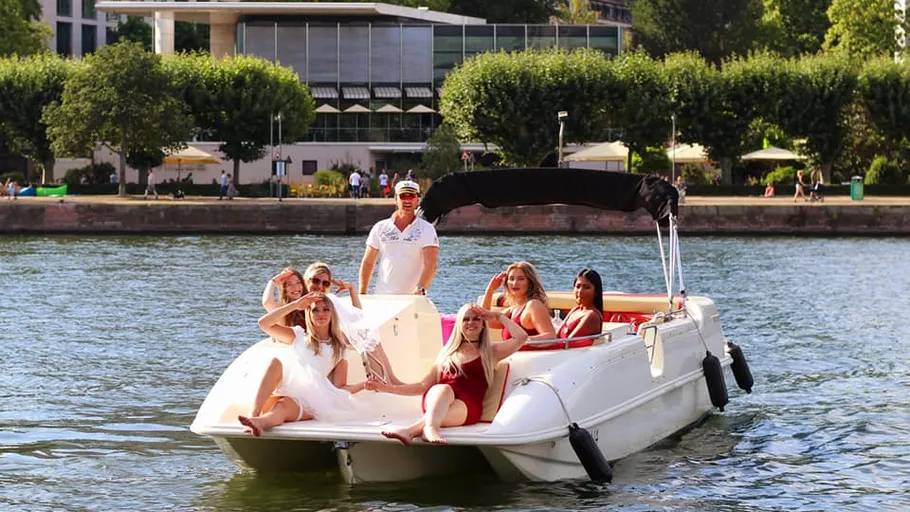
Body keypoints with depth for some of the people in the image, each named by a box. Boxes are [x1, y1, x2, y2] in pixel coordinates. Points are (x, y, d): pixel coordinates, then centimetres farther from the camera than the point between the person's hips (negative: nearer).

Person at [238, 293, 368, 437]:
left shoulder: (338, 349, 21)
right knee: (276, 362, -31)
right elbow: (264, 323, 12)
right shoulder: (299, 336, 25)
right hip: (285, 390, 2)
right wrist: (295, 305, 9)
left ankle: (260, 422, -70)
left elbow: (340, 387, 14)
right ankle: (254, 414, -46)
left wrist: (363, 385, -4)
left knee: (284, 406, -37)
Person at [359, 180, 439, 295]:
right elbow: (368, 263, 13)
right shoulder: (380, 228, 10)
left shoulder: (426, 229, 1)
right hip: (382, 298, 2)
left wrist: (420, 289, -27)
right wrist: (362, 294, 5)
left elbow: (431, 264, -11)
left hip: (413, 298, -2)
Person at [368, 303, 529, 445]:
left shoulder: (490, 352, 23)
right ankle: (431, 428, -69)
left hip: (467, 407, -2)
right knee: (444, 389, -37)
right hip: (434, 399, 2)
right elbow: (423, 386, 27)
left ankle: (410, 430, -68)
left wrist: (498, 316, 18)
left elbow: (521, 337, 8)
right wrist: (386, 388, 20)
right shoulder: (447, 352, 30)